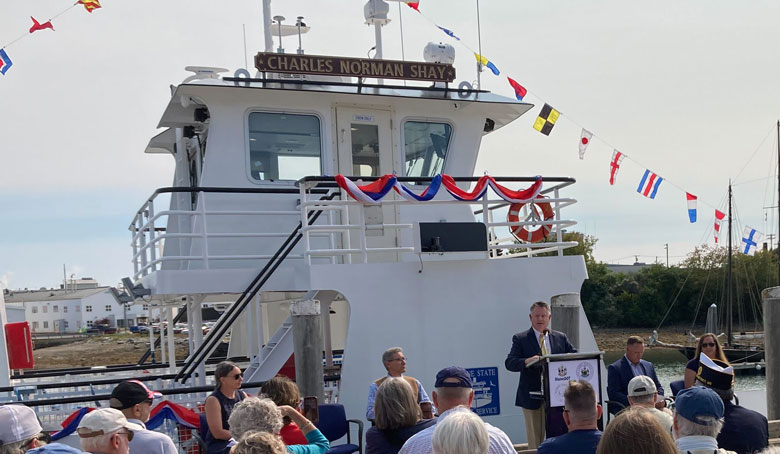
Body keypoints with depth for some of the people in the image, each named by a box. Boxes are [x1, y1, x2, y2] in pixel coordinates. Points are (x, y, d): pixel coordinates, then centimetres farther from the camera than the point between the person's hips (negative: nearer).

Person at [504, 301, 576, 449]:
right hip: (532, 397, -3)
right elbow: (509, 363, -9)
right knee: (535, 441, 2)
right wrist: (527, 361, -29)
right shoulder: (520, 339, 2)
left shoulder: (561, 338, 12)